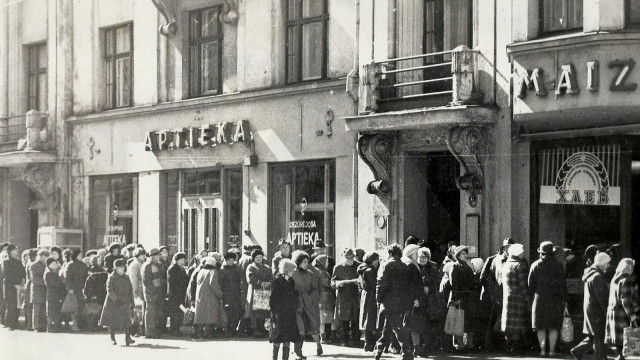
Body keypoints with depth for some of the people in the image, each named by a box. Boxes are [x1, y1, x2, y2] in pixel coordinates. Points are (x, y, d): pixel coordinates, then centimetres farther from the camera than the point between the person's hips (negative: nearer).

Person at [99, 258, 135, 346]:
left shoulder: (126, 277, 10)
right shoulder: (111, 277, -5)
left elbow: (130, 290, 14)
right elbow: (109, 290, -14)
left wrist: (132, 302, 9)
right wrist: (116, 299, -26)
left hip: (125, 303, 4)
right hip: (113, 304, -4)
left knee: (126, 321, -6)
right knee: (112, 322, 2)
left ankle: (127, 338, -7)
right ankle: (113, 339, 12)